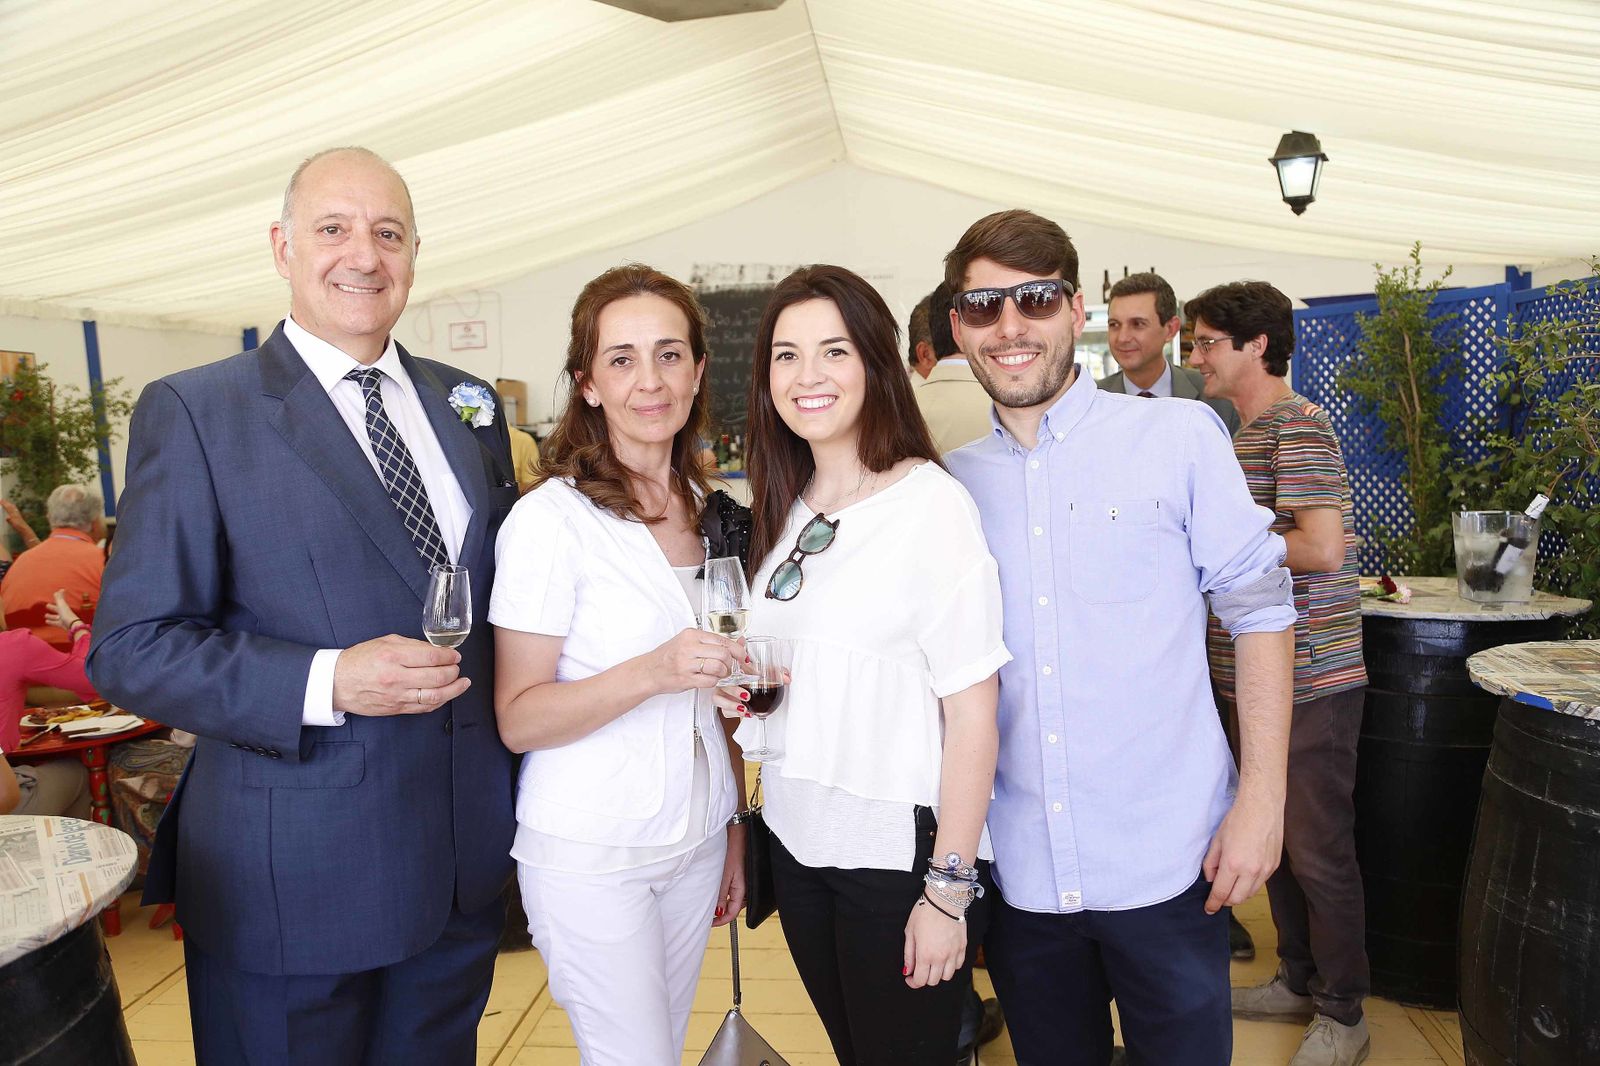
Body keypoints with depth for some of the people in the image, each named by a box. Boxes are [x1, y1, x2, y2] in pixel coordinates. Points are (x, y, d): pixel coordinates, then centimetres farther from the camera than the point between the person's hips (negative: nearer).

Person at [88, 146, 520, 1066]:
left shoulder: (469, 405, 7)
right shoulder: (195, 412, -8)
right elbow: (131, 650, -10)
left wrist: (524, 792, 9)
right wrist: (326, 682, -25)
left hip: (469, 858, 5)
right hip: (294, 880, -4)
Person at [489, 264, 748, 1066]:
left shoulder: (709, 512, 5)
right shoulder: (550, 519, -14)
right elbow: (518, 719, -15)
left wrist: (737, 829, 11)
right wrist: (650, 673, -29)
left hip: (696, 841, 6)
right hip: (589, 854, -5)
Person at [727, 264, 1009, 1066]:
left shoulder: (930, 503, -16)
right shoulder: (783, 509, 5)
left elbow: (972, 707, -16)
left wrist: (948, 887, -17)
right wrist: (739, 689, -2)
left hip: (900, 848, -6)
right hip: (798, 838, 6)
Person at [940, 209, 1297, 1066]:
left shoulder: (1178, 437, -5)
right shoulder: (951, 481, 3)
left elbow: (1259, 609, -2)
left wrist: (1261, 797, -8)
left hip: (1165, 865, -2)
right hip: (1019, 870, 3)